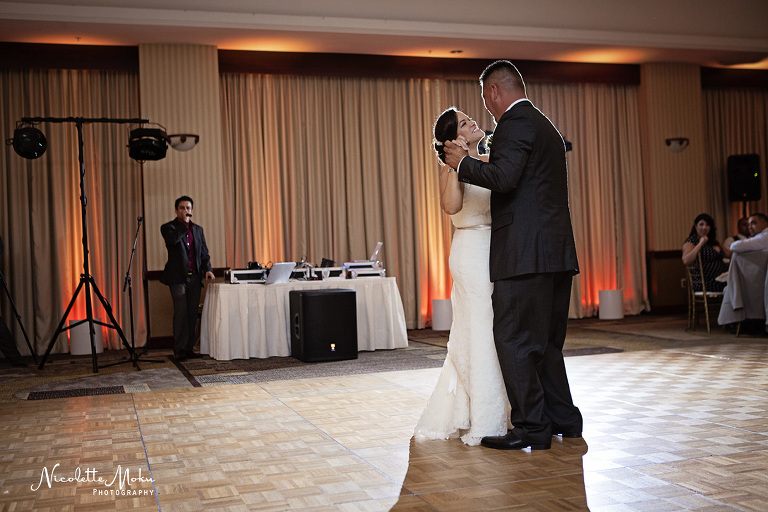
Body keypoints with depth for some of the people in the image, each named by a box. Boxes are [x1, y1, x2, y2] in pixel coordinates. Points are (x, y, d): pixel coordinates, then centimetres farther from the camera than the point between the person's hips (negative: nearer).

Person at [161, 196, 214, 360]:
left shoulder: (198, 229, 17)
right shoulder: (168, 227, 2)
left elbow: (204, 253, 17)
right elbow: (173, 239, -21)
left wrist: (207, 269, 1)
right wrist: (184, 222, -13)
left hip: (195, 277, 5)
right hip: (178, 277, -5)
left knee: (192, 314, 4)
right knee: (181, 313, -8)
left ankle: (189, 348, 10)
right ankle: (179, 349, -3)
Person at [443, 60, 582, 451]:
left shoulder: (515, 121, -8)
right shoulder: (547, 127, 23)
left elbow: (503, 176, -22)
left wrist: (463, 163, -7)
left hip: (525, 254, -10)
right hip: (557, 252, 10)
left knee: (514, 340, -4)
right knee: (545, 341, 17)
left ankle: (532, 427, 0)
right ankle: (563, 419, 23)